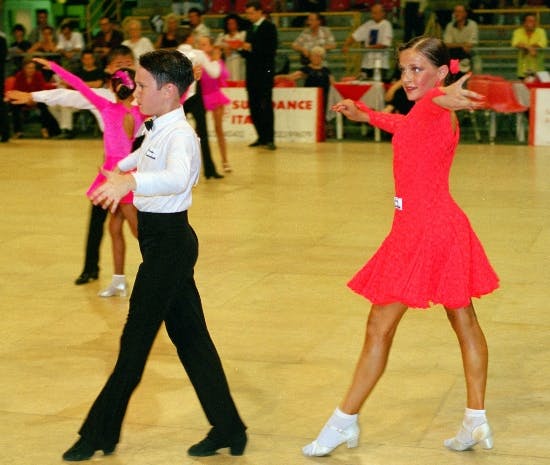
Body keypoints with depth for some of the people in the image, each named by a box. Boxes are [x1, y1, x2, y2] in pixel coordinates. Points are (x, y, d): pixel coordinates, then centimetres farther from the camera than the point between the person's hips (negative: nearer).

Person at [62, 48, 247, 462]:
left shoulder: (179, 135, -21)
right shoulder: (158, 129, 9)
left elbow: (176, 178, -43)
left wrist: (130, 181, -58)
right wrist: (121, 166, 49)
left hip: (168, 240, -10)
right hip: (165, 241, 10)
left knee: (136, 338, 1)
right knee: (190, 337, 12)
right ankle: (228, 430, 19)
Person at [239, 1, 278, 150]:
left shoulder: (269, 27, -5)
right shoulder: (250, 29, 18)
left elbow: (271, 50, -15)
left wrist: (251, 48, -18)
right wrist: (242, 49, -2)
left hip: (264, 72, -7)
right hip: (252, 72, 8)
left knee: (266, 106, -8)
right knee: (254, 106, 6)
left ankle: (269, 139, -7)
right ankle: (261, 137, 14)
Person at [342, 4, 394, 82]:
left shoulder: (386, 25, -6)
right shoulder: (368, 24, 9)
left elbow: (385, 44, -14)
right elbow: (354, 36, 9)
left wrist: (369, 47, -10)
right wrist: (346, 46, -7)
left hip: (381, 64, -5)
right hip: (367, 62, 5)